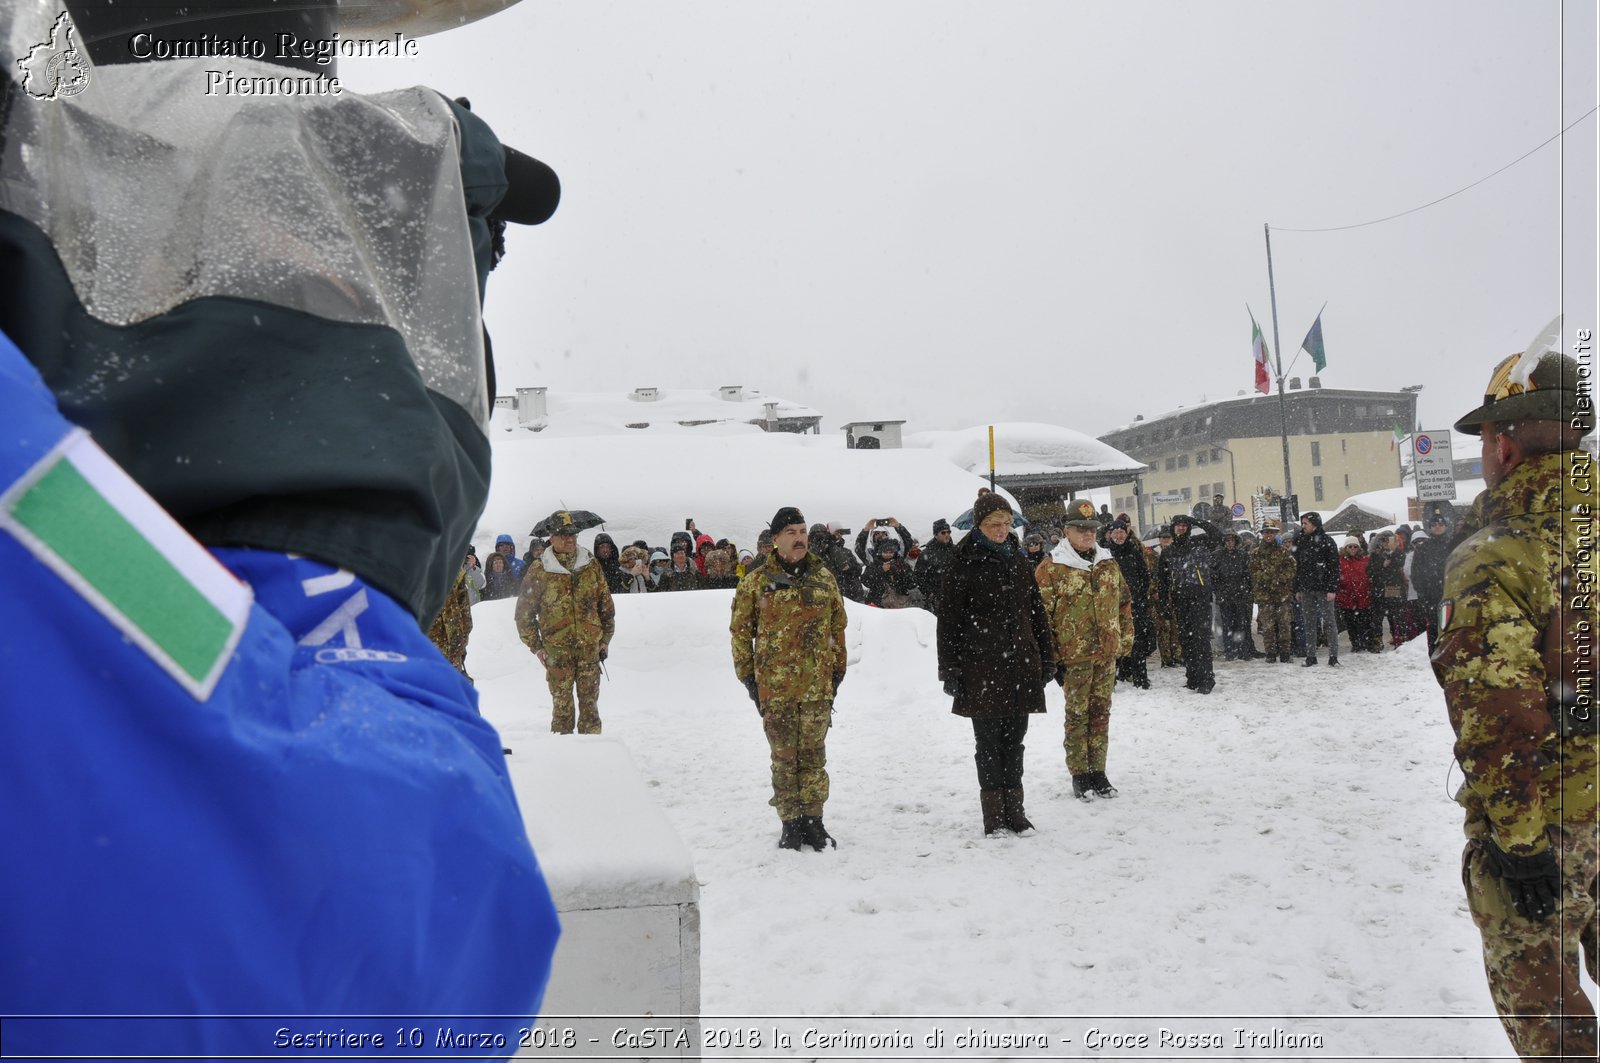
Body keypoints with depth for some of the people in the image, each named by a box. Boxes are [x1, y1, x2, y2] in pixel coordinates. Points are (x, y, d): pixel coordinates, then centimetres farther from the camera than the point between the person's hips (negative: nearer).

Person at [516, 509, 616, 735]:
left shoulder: (591, 566, 6)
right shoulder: (539, 573, -1)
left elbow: (606, 604, 13)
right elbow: (524, 612, 4)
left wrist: (605, 639, 10)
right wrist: (536, 647, 0)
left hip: (590, 647, 2)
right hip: (557, 650, -2)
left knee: (590, 704, 6)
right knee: (562, 706, -1)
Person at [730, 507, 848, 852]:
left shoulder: (824, 577, 8)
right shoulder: (755, 582, 0)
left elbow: (838, 626, 14)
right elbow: (740, 631, 3)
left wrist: (838, 670, 12)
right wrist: (748, 676, 0)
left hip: (818, 684, 2)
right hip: (775, 686, -2)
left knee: (813, 755, 6)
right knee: (784, 757, 5)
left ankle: (813, 820, 17)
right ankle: (790, 823, 15)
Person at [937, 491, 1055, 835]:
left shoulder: (1018, 562, 12)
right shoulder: (965, 566, -5)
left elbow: (1037, 612, 18)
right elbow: (948, 622, -6)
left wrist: (1046, 659, 15)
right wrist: (950, 671, -10)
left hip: (1020, 665, 5)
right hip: (981, 670, -5)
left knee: (1014, 740, 11)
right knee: (988, 742, 1)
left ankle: (1014, 811, 20)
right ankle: (994, 817, 9)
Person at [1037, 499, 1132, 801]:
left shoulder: (1109, 564, 10)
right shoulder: (1050, 568, -8)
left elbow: (1125, 604, 18)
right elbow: (1041, 615, -9)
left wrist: (1125, 644, 13)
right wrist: (1053, 657, -11)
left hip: (1106, 655, 5)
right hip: (1074, 657, -5)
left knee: (1101, 714, 11)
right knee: (1077, 716, 2)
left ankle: (1097, 771, 22)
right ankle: (1079, 775, 13)